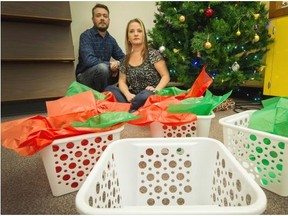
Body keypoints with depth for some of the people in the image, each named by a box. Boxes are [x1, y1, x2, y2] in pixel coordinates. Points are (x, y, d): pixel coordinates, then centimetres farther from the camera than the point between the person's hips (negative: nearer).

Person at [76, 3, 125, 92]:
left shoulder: (111, 39, 6)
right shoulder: (86, 36, -13)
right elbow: (89, 60, -27)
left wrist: (117, 65, -15)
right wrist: (111, 64, -21)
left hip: (104, 75, 5)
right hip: (84, 78, -5)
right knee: (102, 67, -35)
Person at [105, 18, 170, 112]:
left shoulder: (152, 54, -2)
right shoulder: (125, 60, 10)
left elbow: (166, 76, -4)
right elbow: (122, 81, 9)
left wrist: (156, 91, -22)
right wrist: (128, 94, -13)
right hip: (133, 96, 4)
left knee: (146, 95, -38)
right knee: (109, 89, -13)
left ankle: (130, 110, -12)